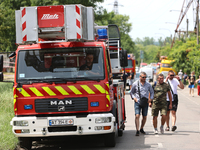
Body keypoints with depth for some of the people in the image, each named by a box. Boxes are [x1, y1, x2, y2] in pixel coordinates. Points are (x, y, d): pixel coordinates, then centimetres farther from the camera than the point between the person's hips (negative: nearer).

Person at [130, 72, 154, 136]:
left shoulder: (148, 85, 7)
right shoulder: (135, 84, 1)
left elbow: (152, 92, 18)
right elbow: (131, 92, 11)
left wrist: (151, 98, 1)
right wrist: (134, 97, -7)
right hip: (137, 102, -3)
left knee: (144, 117, 8)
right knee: (137, 115, -15)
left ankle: (141, 128, 27)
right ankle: (137, 130, -16)